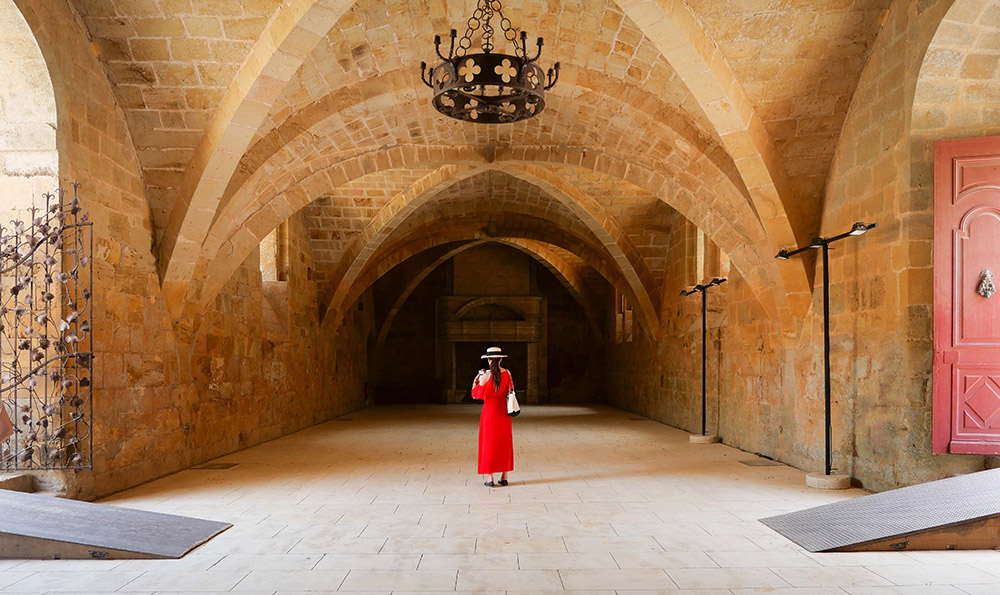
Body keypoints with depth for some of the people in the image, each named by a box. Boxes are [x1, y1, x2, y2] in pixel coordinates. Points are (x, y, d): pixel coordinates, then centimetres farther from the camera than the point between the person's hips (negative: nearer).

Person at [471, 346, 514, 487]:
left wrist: (475, 381, 7)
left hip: (489, 411, -4)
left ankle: (490, 479, 4)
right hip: (503, 412, 4)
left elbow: (476, 395, -8)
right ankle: (504, 477, 15)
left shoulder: (486, 376, -14)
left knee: (489, 443, 4)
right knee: (504, 442, 12)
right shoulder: (507, 374, -2)